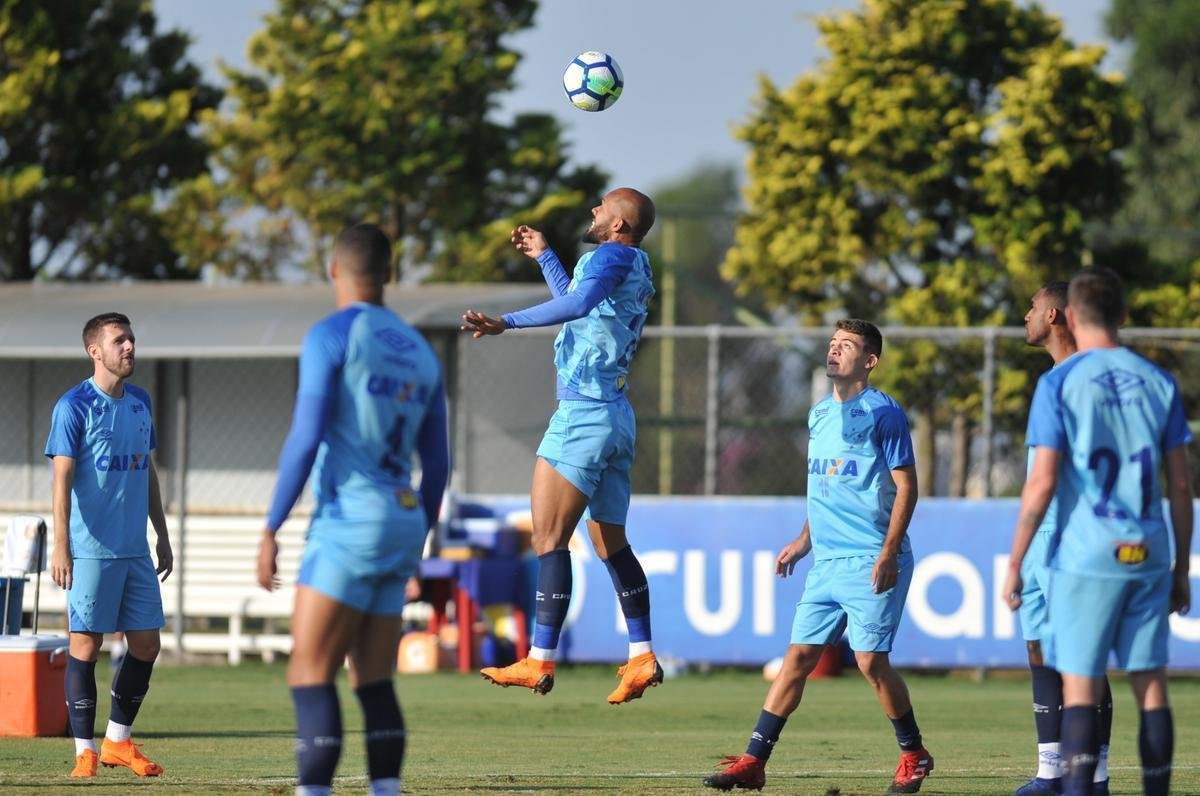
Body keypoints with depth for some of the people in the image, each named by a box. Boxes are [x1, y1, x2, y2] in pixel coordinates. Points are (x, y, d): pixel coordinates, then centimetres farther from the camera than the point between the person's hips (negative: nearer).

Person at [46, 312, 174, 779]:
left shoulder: (139, 402, 13)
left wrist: (162, 535, 19)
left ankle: (117, 741, 19)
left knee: (146, 644, 6)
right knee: (85, 644, -3)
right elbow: (62, 479, -10)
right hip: (91, 549, -7)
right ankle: (85, 750, 3)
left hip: (135, 549, 7)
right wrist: (60, 547, -17)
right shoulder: (74, 406, -7)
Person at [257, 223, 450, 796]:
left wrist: (271, 529, -11)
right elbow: (436, 464, 18)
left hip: (349, 520, -7)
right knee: (373, 682, 9)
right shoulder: (420, 353, 16)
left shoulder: (332, 335, -6)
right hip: (403, 522, 7)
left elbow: (306, 438, -14)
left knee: (309, 674, -9)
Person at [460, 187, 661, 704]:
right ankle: (641, 658, 12)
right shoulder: (636, 269, 17)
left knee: (548, 538, -8)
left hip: (582, 412, -10)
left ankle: (539, 661, -11)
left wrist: (506, 323, -37)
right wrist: (544, 257, 46)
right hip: (616, 415, 10)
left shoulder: (614, 256, -11)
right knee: (611, 542, 14)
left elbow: (577, 303, -32)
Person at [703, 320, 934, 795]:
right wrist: (805, 540, 18)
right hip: (826, 561, 7)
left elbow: (906, 487, -10)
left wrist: (889, 553, -17)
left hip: (872, 563, -7)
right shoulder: (820, 416, 16)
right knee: (799, 656, 2)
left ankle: (914, 755, 11)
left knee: (870, 659, -9)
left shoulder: (883, 413, -7)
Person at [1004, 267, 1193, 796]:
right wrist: (1180, 569, 16)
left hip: (1085, 557, -4)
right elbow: (1181, 485, 8)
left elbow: (1042, 482, -9)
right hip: (1148, 555, 4)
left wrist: (1014, 565, -2)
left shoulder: (1060, 384, -4)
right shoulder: (1158, 382, 8)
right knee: (1151, 684, 7)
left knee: (1080, 687, -2)